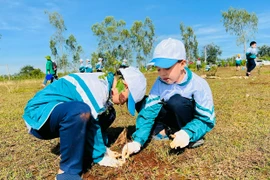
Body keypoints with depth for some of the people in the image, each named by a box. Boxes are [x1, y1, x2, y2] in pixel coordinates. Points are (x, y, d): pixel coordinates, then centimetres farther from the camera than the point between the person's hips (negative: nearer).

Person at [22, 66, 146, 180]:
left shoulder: (106, 84, 4)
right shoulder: (97, 88, -25)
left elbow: (95, 122, 12)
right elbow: (92, 126, -22)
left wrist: (103, 147, 9)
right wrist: (100, 156, -9)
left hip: (60, 114, 9)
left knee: (107, 113, 6)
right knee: (81, 111, -38)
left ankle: (79, 150, 6)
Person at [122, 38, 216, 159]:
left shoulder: (198, 85, -26)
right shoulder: (159, 83, -16)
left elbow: (207, 120, -23)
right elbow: (148, 111, -23)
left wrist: (188, 133, -42)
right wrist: (137, 141, -34)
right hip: (175, 119, 4)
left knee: (176, 101, -35)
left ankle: (193, 137, -12)